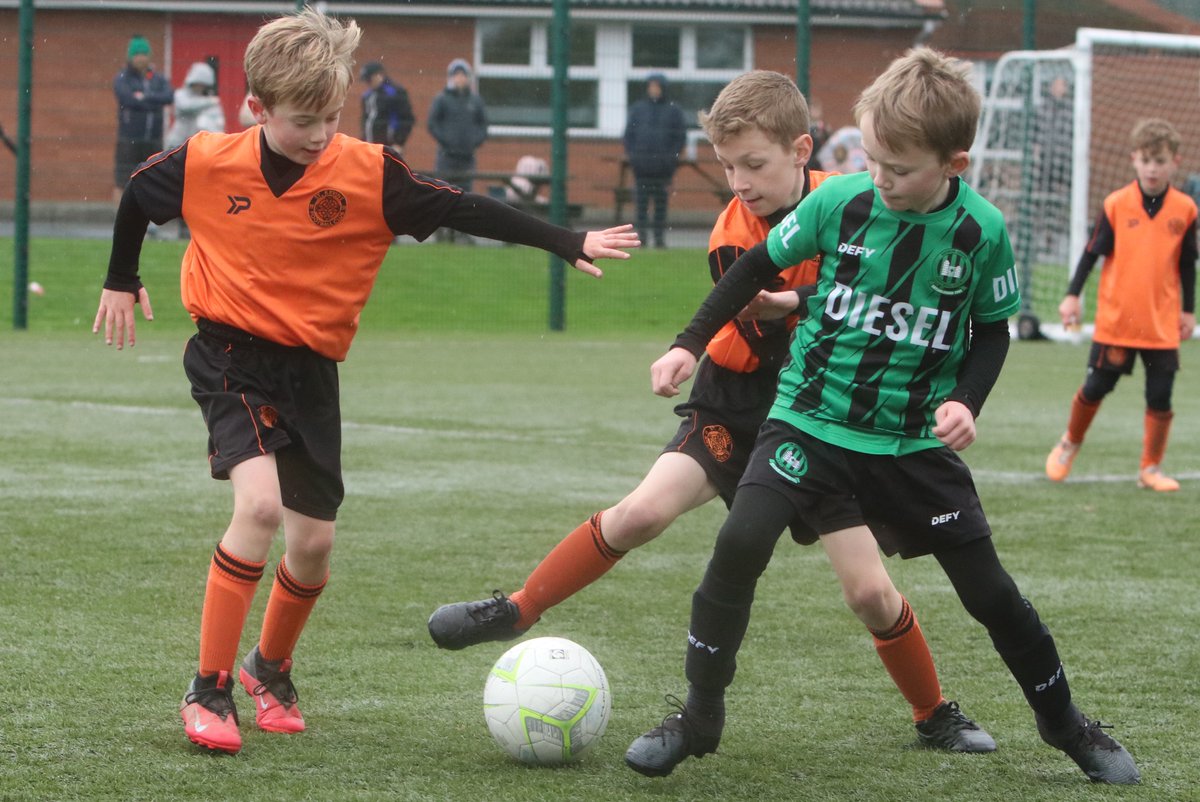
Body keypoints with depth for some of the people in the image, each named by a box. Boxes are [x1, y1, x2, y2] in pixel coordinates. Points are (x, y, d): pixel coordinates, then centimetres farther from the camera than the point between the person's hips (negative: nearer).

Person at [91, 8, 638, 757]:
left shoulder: (369, 174, -11)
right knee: (260, 504, -24)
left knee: (313, 542, 5)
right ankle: (210, 689, -14)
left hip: (311, 370, 3)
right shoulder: (207, 164, -11)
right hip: (231, 358, -3)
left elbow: (465, 210, -9)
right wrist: (121, 281, 21)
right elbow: (137, 195, 8)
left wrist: (568, 242, -12)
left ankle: (270, 669, 35)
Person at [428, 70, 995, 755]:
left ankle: (936, 716, 16)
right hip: (742, 407, 0)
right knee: (644, 511, -22)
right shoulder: (733, 239, -13)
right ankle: (517, 612, -5)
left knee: (870, 591, -6)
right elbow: (773, 351, -18)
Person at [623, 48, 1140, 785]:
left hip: (915, 442, 1)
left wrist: (964, 400, -14)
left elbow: (993, 330, 3)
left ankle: (1063, 720, 29)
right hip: (811, 420, 0)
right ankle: (700, 718, -6)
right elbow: (760, 266, 3)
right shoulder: (840, 201, -12)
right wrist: (690, 345, -1)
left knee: (989, 590, 4)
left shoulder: (983, 232, -12)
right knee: (741, 544, -22)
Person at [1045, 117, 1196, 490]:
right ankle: (1070, 443, 31)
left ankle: (1151, 468, 14)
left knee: (1160, 397, 0)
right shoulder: (1117, 204, -5)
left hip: (1162, 324, 1)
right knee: (1095, 389, 6)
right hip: (1116, 320, -1)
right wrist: (1072, 295, -5)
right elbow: (1092, 252, 0)